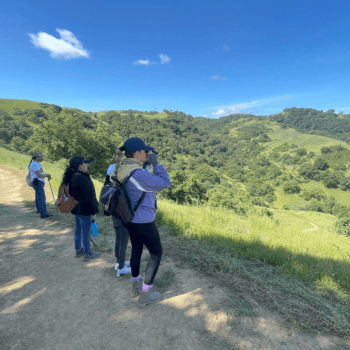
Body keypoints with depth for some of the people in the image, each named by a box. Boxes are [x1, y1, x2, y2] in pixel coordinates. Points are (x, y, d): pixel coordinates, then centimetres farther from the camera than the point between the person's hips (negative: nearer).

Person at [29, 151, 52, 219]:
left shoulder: (36, 163, 15)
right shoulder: (35, 164, -17)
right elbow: (39, 175, -22)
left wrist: (47, 175, 10)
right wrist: (47, 175, -7)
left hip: (39, 183, 11)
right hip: (37, 183, -11)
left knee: (38, 196, 22)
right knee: (41, 198, -12)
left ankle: (39, 210, 38)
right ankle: (43, 214, -13)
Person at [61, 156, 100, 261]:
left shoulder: (71, 177, 6)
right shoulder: (82, 178, -24)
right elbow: (88, 197, -23)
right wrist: (94, 211, -15)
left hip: (76, 208, 10)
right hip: (84, 210, -10)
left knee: (78, 229, 21)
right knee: (86, 232, 4)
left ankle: (78, 250, 37)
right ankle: (88, 254, 18)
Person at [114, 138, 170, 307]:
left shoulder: (123, 169, -2)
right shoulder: (139, 174, -30)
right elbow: (165, 183, -23)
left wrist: (146, 164, 4)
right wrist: (155, 163, -15)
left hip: (130, 219, 9)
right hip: (143, 221, -9)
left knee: (136, 250, 24)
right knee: (156, 253, 10)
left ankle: (135, 286, 43)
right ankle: (145, 294, 22)